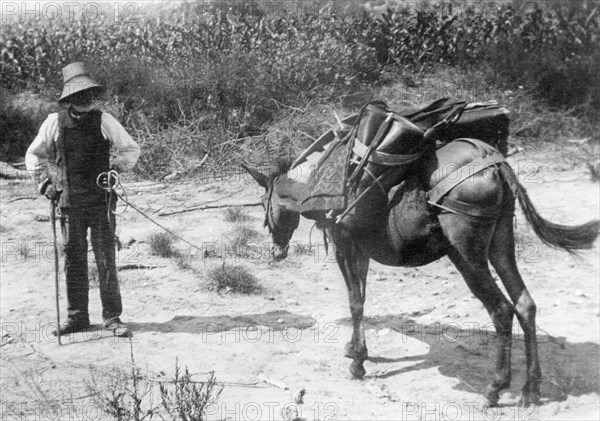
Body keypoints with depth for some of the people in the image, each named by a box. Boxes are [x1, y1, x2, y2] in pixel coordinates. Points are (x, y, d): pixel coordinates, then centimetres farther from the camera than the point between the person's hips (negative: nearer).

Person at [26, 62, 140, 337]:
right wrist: (44, 181, 5)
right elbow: (33, 155, 17)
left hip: (101, 201, -1)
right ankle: (77, 317, 18)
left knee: (106, 261, -2)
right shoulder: (55, 123, 4)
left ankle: (112, 317, 5)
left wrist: (115, 170, -1)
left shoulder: (104, 121, 2)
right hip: (70, 203, 1)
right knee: (73, 261, 7)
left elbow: (131, 150, 12)